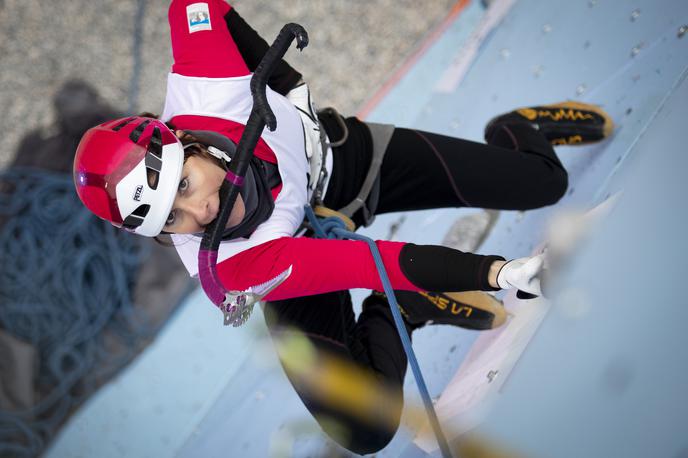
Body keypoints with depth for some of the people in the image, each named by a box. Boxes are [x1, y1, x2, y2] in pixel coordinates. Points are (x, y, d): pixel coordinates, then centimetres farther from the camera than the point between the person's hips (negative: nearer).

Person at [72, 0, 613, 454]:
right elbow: (368, 263, -42)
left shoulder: (200, 88, -39)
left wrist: (289, 83, -17)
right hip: (298, 245, -2)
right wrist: (496, 274, -45)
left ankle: (517, 129, 31)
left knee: (542, 183, -4)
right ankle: (398, 313, 10)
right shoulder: (227, 266, -40)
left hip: (344, 156, 2)